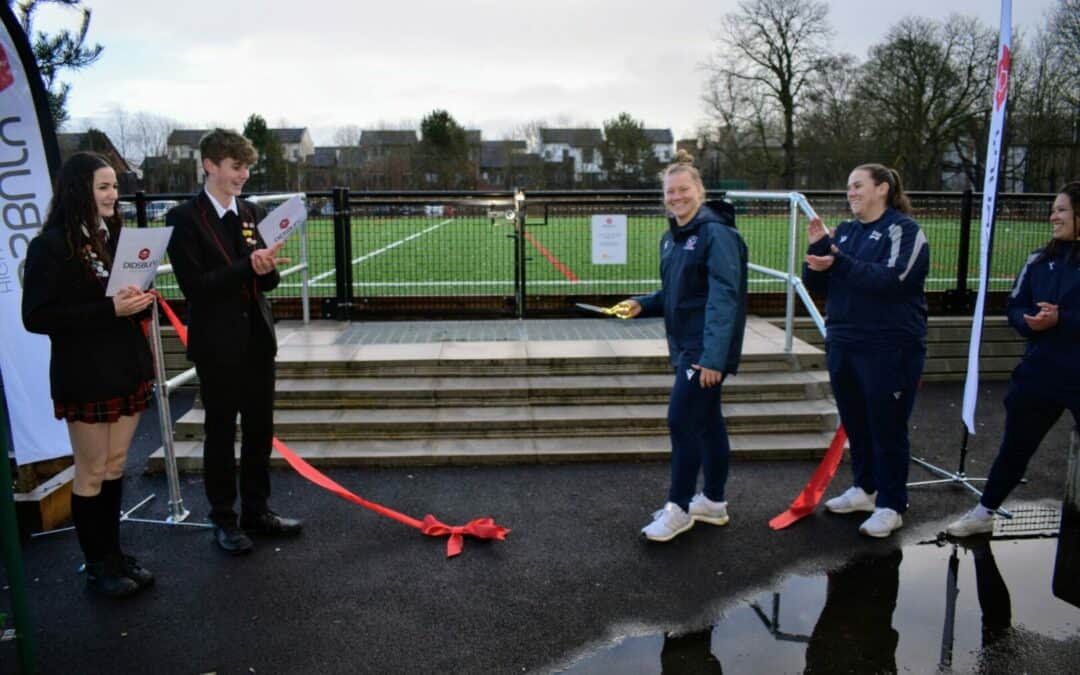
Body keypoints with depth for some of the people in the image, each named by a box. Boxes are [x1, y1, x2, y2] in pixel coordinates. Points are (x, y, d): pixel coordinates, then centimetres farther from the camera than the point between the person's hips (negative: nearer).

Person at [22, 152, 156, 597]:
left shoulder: (116, 237, 10)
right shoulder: (51, 245, -11)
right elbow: (35, 316, -15)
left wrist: (141, 301, -2)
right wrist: (108, 309, -23)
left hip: (127, 367, 6)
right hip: (85, 376, -6)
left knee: (115, 466, 13)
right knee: (91, 473, 4)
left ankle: (114, 553, 25)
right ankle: (97, 565, 17)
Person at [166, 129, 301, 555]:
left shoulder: (253, 213, 7)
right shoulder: (185, 219, -9)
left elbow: (268, 280, 6)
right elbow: (194, 285, -16)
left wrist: (268, 268, -17)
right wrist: (247, 268, -24)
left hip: (257, 339, 6)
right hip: (216, 344, -5)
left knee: (259, 429, 13)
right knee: (220, 433, 7)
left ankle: (257, 511, 28)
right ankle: (224, 520, 21)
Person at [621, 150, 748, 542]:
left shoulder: (716, 233, -16)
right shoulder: (670, 238, 12)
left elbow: (723, 297, -23)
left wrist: (713, 356, -29)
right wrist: (642, 305, 1)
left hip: (708, 348, -9)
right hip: (686, 346, 9)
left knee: (682, 421, -6)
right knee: (708, 422, 16)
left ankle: (679, 508, 8)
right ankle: (713, 502, 28)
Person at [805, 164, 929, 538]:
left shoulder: (903, 230, -8)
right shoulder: (844, 231, 10)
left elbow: (892, 279, -23)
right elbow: (816, 284, 5)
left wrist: (840, 265, -27)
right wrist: (817, 246, -10)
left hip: (889, 349, -6)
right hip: (843, 345, 7)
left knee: (887, 427, 2)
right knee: (855, 423, 16)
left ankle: (891, 505, 14)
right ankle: (865, 488, 32)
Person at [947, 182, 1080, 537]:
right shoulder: (1040, 260, 5)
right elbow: (1014, 306, 8)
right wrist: (1028, 321, -12)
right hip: (1038, 373, 5)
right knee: (1015, 447, 17)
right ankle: (984, 513, 31)